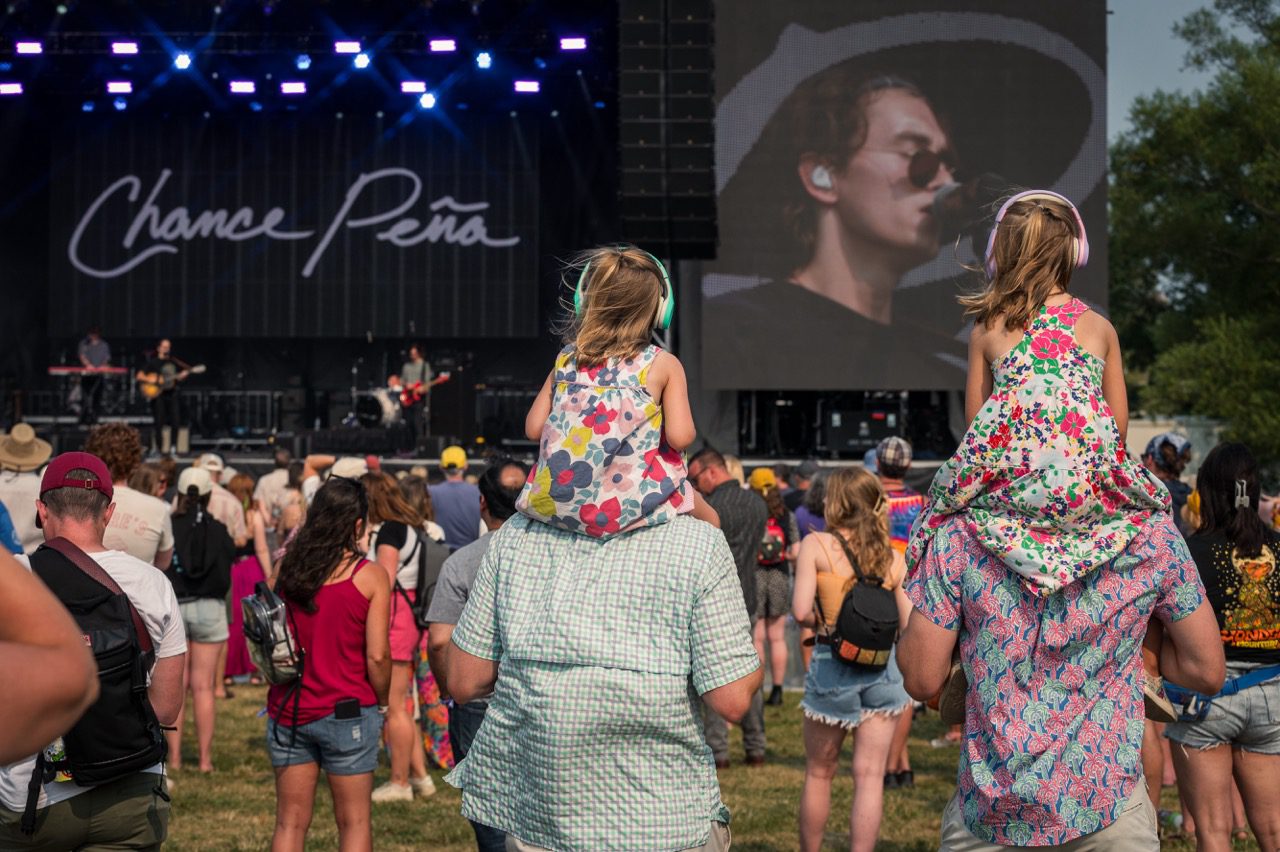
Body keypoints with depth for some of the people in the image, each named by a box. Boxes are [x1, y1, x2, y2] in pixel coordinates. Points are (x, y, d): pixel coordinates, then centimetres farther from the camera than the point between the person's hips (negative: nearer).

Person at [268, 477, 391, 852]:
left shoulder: (286, 569, 1)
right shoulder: (371, 577, -9)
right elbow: (377, 655, -11)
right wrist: (382, 702, 3)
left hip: (287, 710, 3)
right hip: (347, 714, -3)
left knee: (290, 821, 11)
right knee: (354, 821, 8)